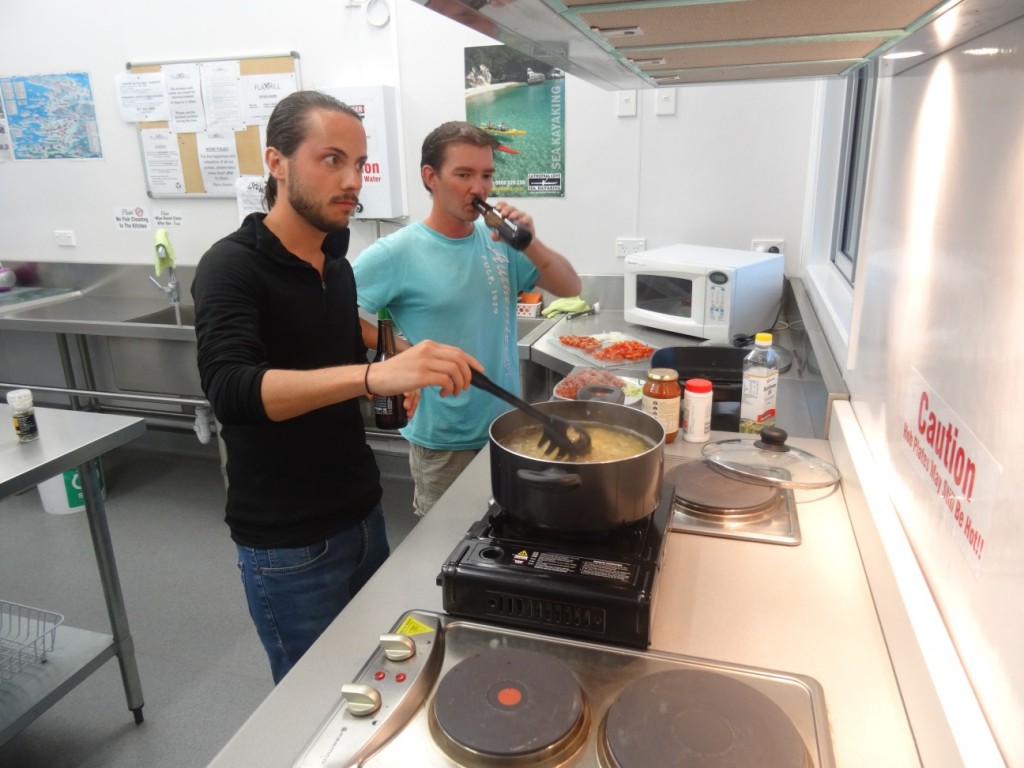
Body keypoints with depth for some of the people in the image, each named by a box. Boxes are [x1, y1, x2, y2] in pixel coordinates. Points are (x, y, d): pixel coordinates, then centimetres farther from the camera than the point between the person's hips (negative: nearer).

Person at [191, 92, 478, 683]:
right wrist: (374, 375, -48)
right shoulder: (232, 267, -17)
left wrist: (394, 382, -2)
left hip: (362, 515, 7)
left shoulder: (338, 265, 5)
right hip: (288, 545, -7)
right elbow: (230, 389, -34)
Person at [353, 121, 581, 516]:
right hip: (443, 440, -4)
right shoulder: (396, 253, -15)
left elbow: (570, 287, 1)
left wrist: (529, 243, -15)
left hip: (506, 426, 5)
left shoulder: (500, 242, 0)